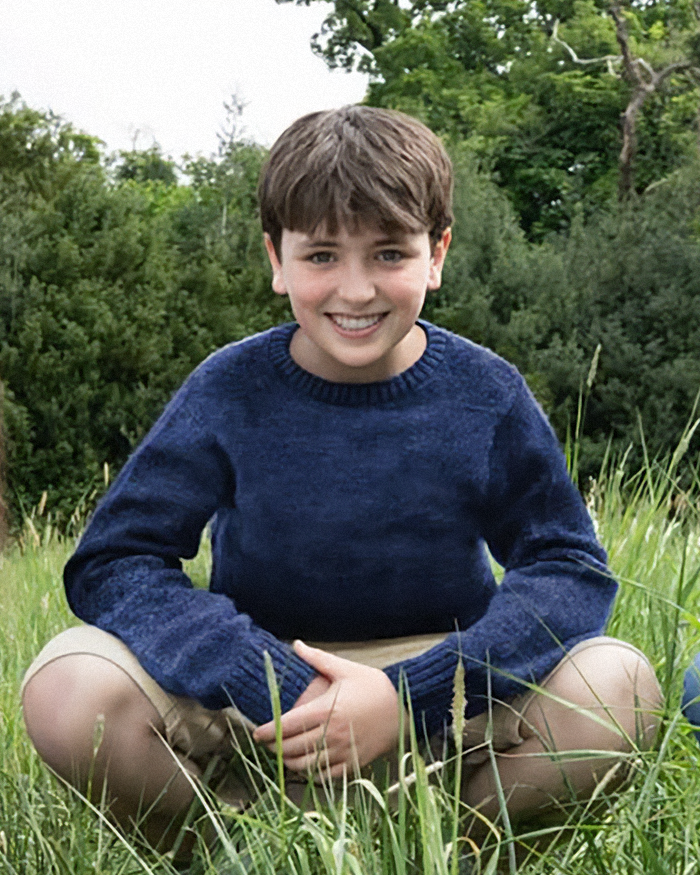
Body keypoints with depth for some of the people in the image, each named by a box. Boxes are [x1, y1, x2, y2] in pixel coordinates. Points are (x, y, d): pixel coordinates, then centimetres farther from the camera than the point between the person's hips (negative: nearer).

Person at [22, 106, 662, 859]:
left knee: (616, 690, -28)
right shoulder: (230, 392, -8)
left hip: (436, 683, 1)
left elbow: (569, 570, -10)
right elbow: (111, 562, -12)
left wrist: (407, 694, -25)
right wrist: (282, 690, -27)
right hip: (258, 679, 0)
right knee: (71, 691, -28)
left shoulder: (485, 396, -6)